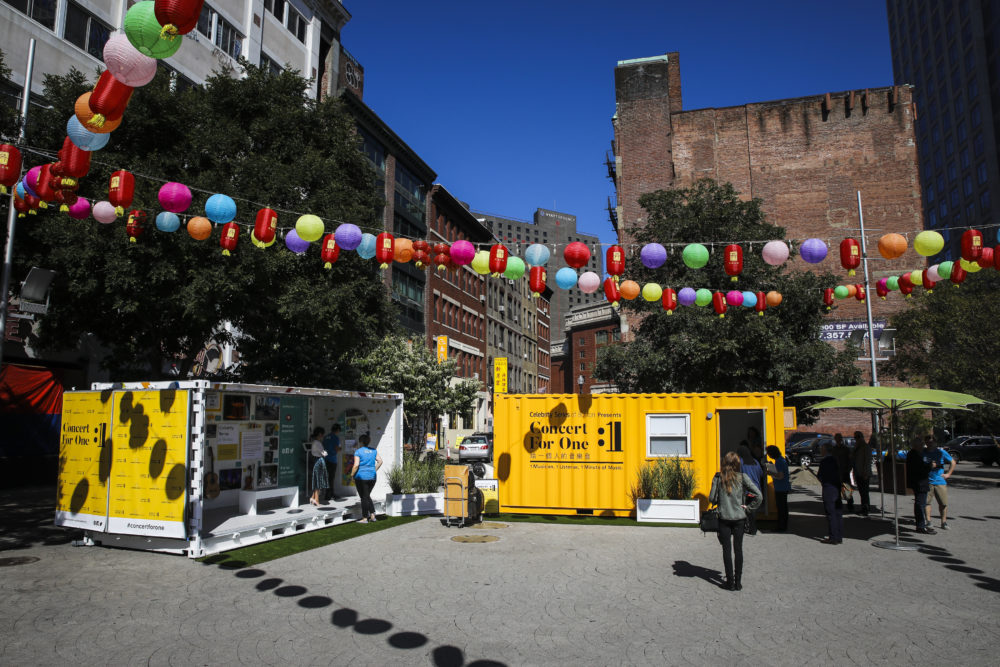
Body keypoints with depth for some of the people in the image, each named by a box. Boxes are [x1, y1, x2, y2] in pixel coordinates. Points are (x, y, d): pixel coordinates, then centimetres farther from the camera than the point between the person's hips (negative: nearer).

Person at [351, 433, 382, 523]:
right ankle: (372, 515, 11)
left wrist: (352, 474, -4)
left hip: (361, 477, -5)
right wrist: (374, 470, 10)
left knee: (364, 497, 2)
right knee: (367, 496, 19)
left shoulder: (358, 452, -10)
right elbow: (380, 461, 3)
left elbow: (356, 465, -17)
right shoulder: (373, 450, 7)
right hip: (372, 477, 5)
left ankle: (365, 518, 7)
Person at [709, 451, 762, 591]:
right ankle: (738, 582, 16)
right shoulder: (742, 477, -7)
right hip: (739, 518, 1)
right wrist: (749, 508, -1)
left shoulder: (718, 477, -6)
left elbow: (712, 498, -6)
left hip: (724, 518, -1)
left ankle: (730, 582, 11)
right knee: (738, 549, 11)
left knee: (726, 549, 8)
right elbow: (759, 495, -11)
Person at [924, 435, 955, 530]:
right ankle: (928, 521, 6)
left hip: (940, 481, 0)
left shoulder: (941, 452, 1)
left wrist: (948, 474, 6)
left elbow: (953, 462, 12)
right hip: (927, 482, 0)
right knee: (926, 502, -3)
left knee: (943, 503, 0)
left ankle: (944, 522, 14)